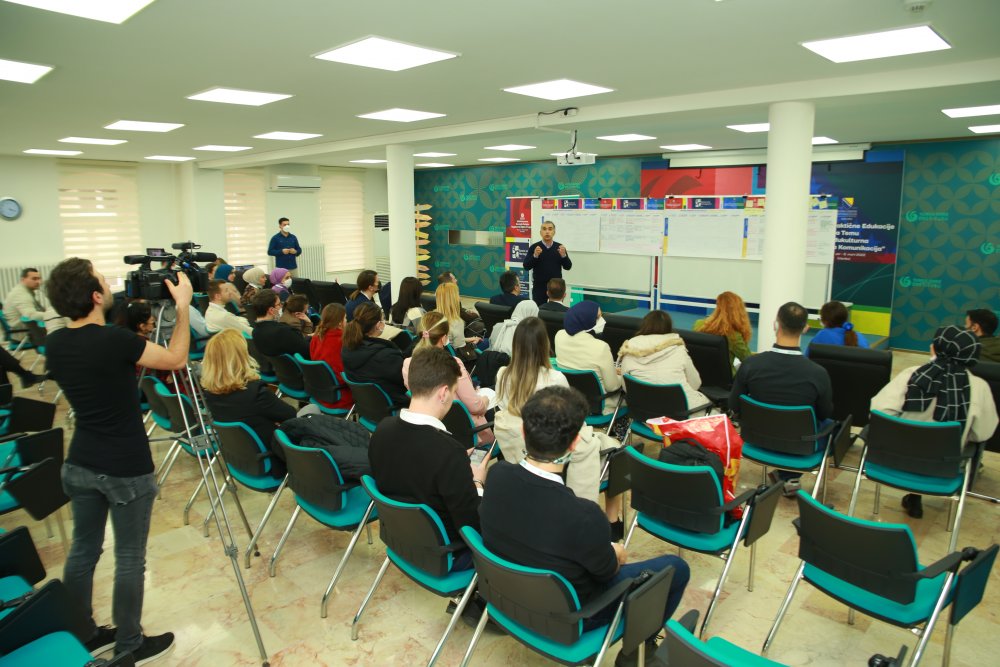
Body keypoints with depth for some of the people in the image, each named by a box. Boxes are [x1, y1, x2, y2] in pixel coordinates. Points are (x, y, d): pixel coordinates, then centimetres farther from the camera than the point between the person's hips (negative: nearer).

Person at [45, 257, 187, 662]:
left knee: (83, 549, 18)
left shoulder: (55, 344, 0)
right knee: (130, 558, 7)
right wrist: (183, 306, -5)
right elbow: (176, 359, -9)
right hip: (126, 469, -7)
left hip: (80, 465, 7)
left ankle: (82, 635, 33)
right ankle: (129, 645, 20)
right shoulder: (114, 340, -23)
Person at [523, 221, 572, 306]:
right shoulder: (534, 247, -1)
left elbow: (568, 266, 1)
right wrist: (535, 255, -22)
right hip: (539, 287, -2)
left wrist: (563, 255, -17)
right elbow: (526, 266, -6)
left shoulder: (559, 247, 4)